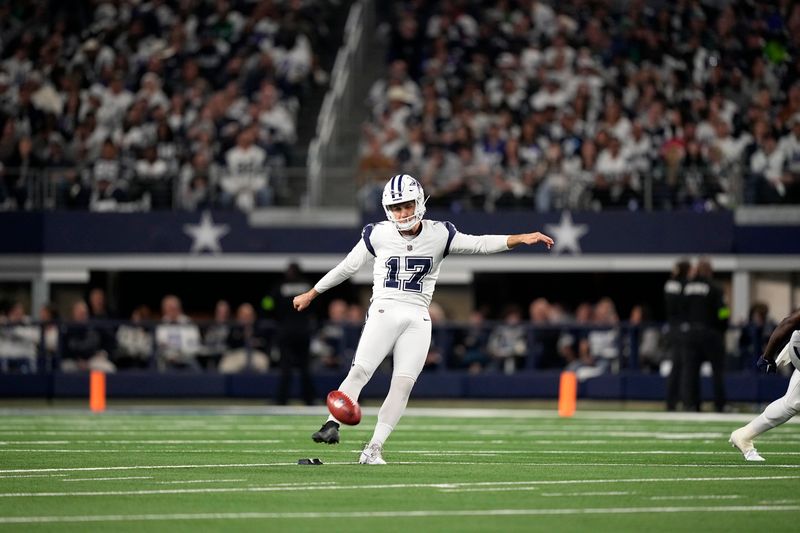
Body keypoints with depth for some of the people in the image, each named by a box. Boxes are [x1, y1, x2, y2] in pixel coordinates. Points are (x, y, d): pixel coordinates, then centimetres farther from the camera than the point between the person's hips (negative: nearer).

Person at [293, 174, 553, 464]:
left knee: (404, 383, -8)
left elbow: (480, 244, -4)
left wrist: (520, 238, -18)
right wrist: (312, 293, 20)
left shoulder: (438, 235, 2)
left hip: (417, 318, 1)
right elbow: (346, 267, 12)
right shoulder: (378, 235, 1)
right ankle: (332, 425, -22)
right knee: (360, 370, -19)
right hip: (385, 310, -1)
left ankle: (374, 448, -6)